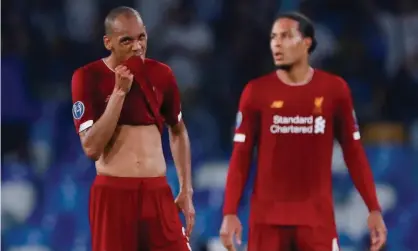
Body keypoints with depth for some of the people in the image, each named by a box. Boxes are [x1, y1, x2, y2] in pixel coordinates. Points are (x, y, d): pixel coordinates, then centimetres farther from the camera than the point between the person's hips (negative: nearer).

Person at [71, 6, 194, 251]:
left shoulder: (161, 74, 5)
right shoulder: (88, 77, -7)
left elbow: (178, 131, 20)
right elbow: (91, 147, -15)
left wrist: (186, 191, 14)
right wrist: (119, 92, -19)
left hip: (158, 193, 3)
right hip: (112, 194, -3)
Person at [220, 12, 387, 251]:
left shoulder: (334, 89, 2)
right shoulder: (256, 91, 1)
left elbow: (353, 152, 6)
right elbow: (241, 157, 2)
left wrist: (374, 209, 0)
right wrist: (230, 213, -7)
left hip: (318, 215, 0)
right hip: (267, 216, 0)